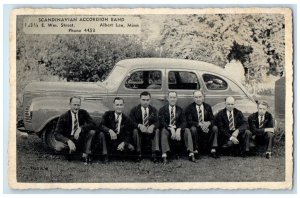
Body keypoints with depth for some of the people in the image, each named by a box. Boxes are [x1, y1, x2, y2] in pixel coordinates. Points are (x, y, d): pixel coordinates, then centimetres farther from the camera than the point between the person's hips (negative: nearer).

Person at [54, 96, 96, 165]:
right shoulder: (63, 117, -11)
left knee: (92, 132, -26)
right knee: (58, 147, -33)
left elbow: (93, 124, -14)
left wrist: (80, 128, -31)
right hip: (68, 139, -2)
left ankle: (86, 155, -19)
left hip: (81, 138, 2)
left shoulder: (83, 113, -4)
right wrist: (68, 141, -36)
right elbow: (57, 134, -18)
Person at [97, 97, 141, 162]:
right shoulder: (108, 115, -1)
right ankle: (105, 156, -21)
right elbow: (101, 126, -16)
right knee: (101, 134, -27)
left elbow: (128, 135, -6)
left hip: (121, 142, 1)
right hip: (109, 141, -1)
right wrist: (110, 131, -36)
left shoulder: (126, 120, 0)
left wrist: (123, 143, -27)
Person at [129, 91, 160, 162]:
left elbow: (157, 122, -2)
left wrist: (152, 126, -27)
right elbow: (131, 122, -8)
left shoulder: (153, 110, 11)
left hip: (150, 131, 1)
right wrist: (139, 125, -30)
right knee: (135, 130, -33)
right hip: (140, 131, -1)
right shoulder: (134, 110, 5)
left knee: (157, 130, -28)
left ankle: (155, 153, -34)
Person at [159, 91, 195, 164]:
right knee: (164, 130, -34)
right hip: (167, 129, -2)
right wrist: (171, 129, -28)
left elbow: (183, 122, 0)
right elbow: (162, 122, -10)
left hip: (178, 130, 2)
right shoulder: (162, 110, 4)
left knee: (187, 130, -24)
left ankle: (191, 154, -27)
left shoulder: (180, 110, 12)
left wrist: (178, 129, -22)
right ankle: (164, 156, -41)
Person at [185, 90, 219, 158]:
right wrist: (200, 124, -30)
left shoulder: (208, 107, 6)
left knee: (215, 128, -23)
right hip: (195, 127, -3)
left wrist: (208, 123, -24)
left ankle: (213, 150, -19)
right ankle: (195, 151, -25)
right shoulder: (189, 108, -5)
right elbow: (189, 121, -14)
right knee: (193, 129, -35)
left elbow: (212, 119, 2)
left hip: (206, 127, 3)